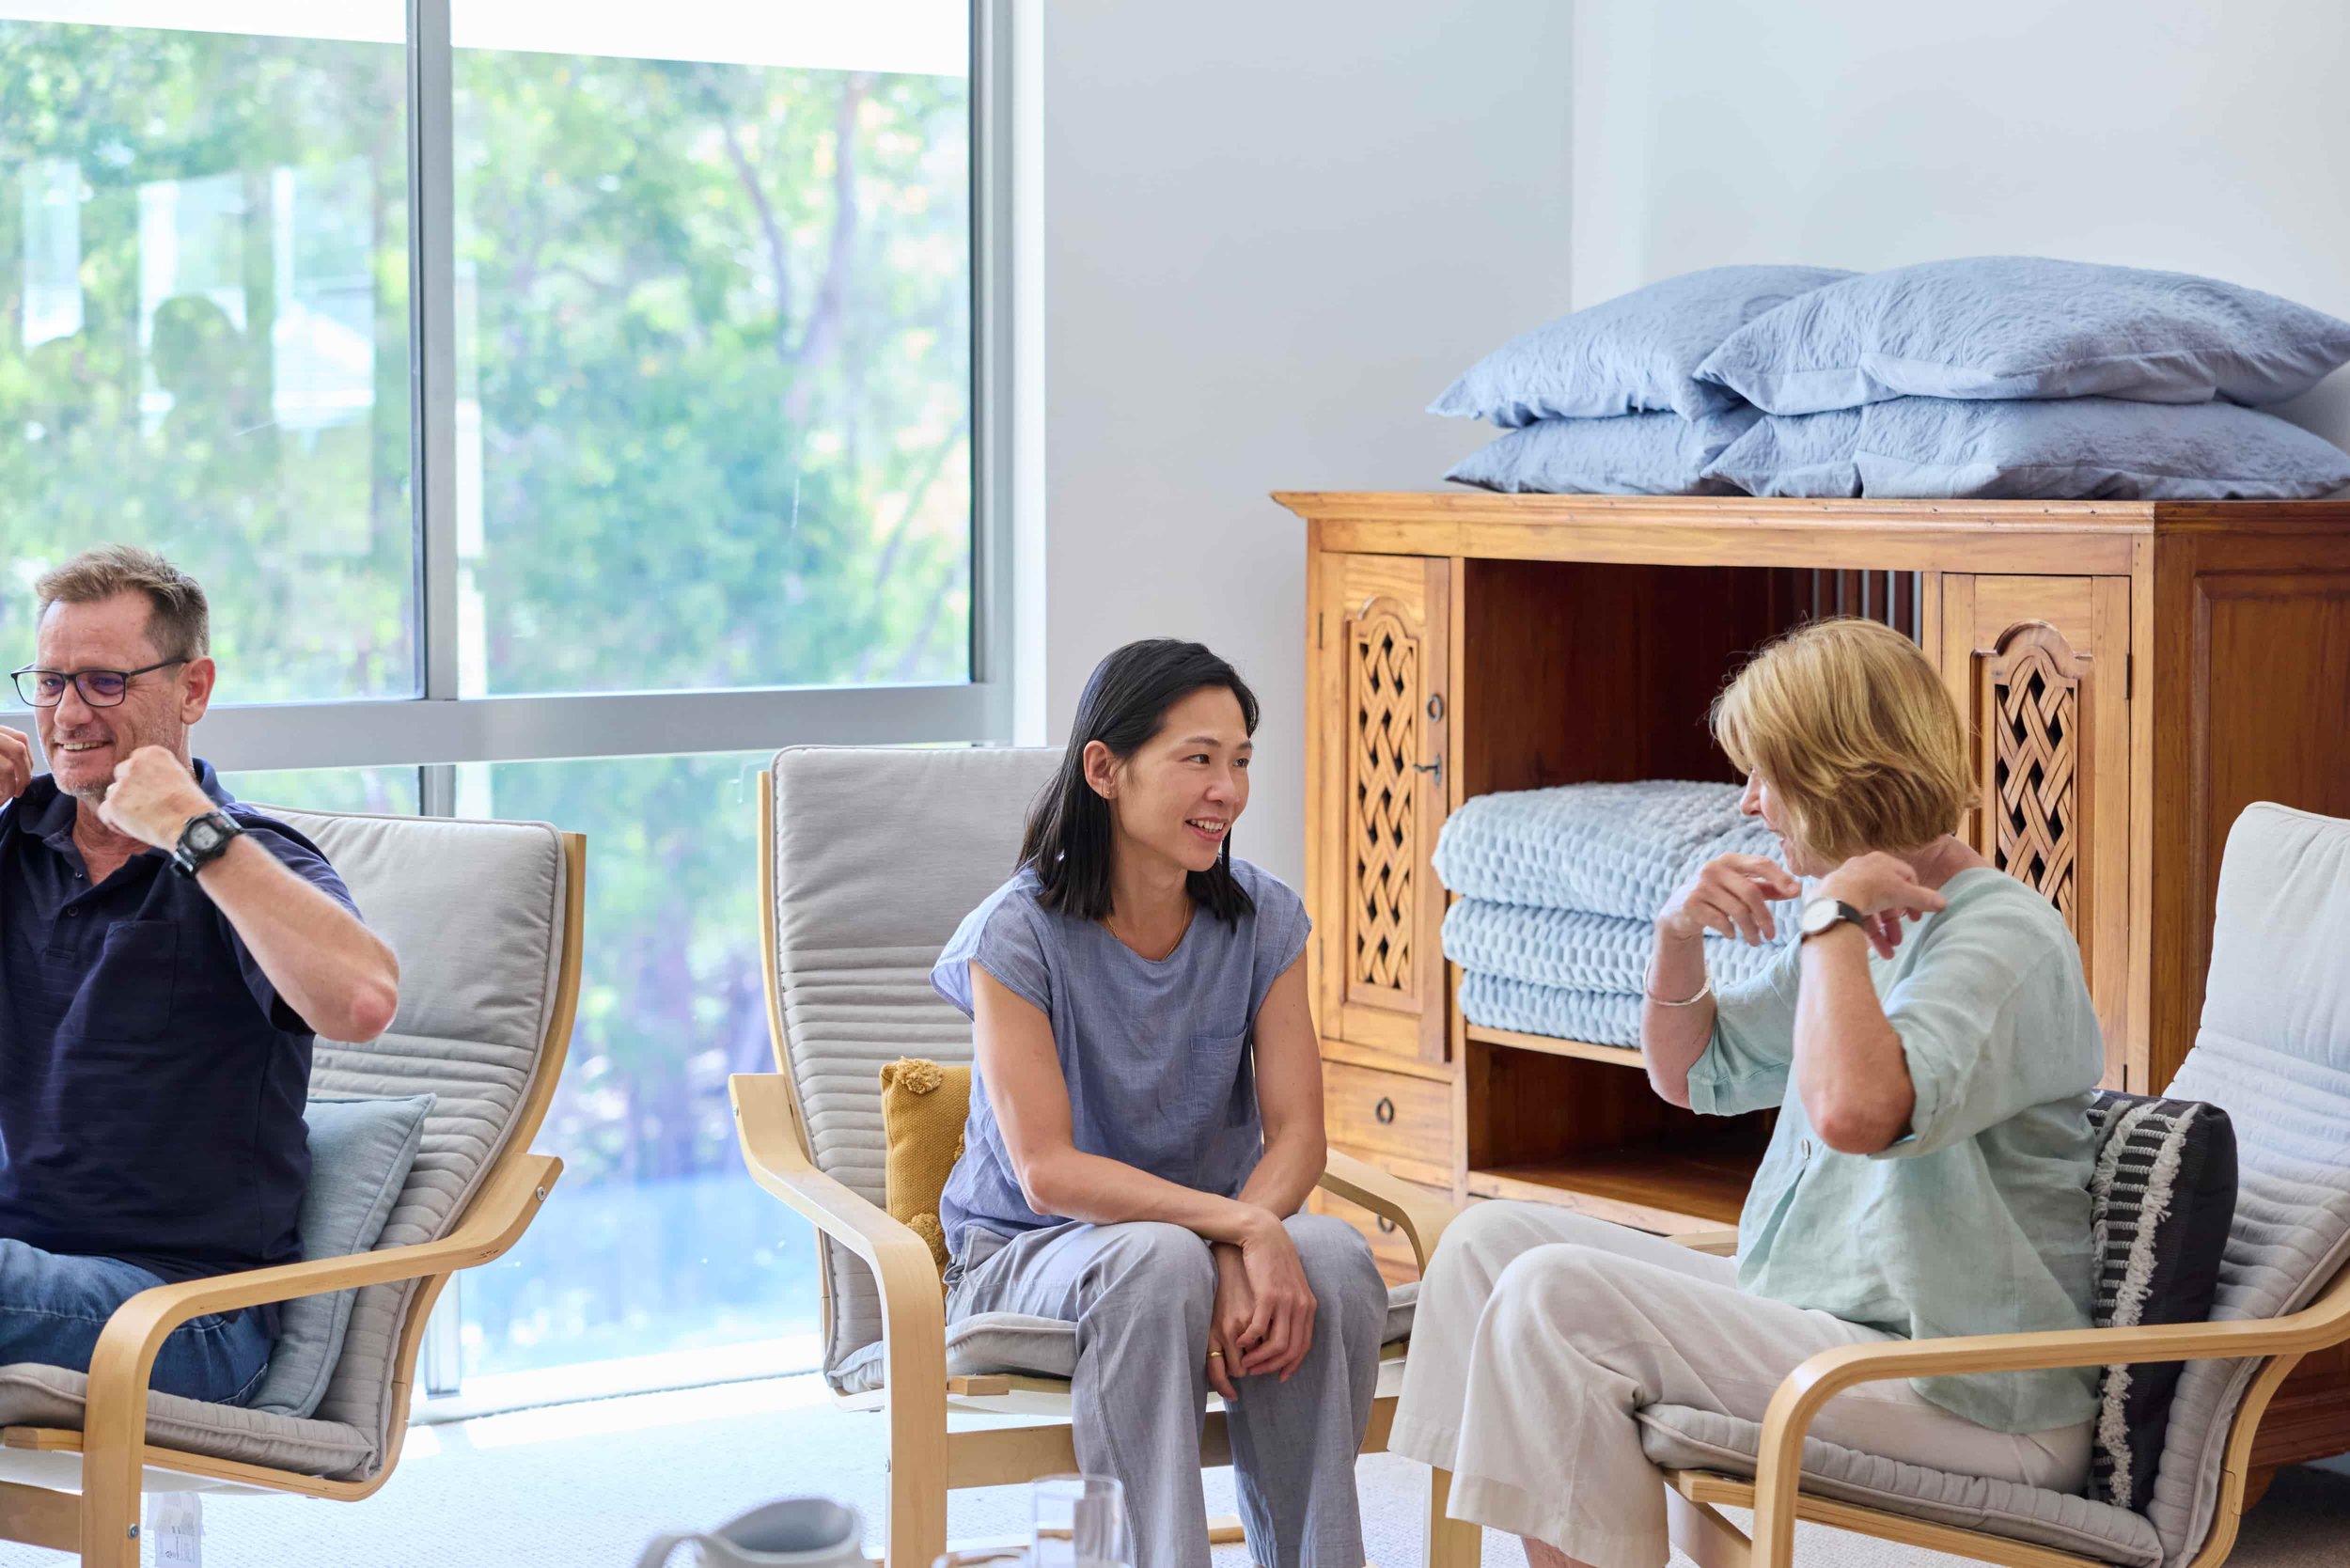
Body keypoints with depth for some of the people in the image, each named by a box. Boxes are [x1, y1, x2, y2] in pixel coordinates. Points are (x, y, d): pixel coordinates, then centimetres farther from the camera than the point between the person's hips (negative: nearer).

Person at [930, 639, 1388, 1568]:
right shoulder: (1021, 933, -13)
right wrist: (1237, 1227, -33)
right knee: (1161, 1260, -37)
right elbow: (1047, 1171, -21)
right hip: (1029, 1255, -3)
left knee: (1332, 1259, -30)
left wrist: (1237, 1255, -28)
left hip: (1220, 1227, 3)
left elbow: (1298, 1134, -7)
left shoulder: (1262, 920, -1)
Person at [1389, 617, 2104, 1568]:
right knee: (1492, 1240, 5)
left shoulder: (2002, 936, -16)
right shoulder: (1870, 921, 13)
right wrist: (1678, 937, 5)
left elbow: (1856, 1109, -35)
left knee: (1558, 1296, -21)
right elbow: (1690, 1074, 24)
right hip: (1812, 1312, 10)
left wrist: (1833, 918, -22)